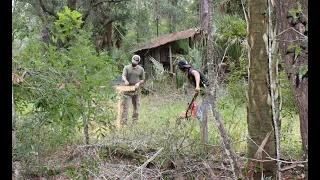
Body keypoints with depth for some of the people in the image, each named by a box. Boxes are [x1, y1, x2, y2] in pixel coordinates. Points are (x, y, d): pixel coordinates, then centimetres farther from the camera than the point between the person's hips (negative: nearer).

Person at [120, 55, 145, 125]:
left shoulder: (141, 69, 8)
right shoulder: (127, 68, 2)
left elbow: (143, 80, 11)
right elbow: (123, 76, -13)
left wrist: (139, 83, -11)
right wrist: (125, 80, -36)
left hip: (136, 90, 3)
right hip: (127, 90, -2)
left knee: (136, 106, 7)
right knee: (125, 106, -7)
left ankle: (135, 121, 17)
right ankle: (123, 121, -6)